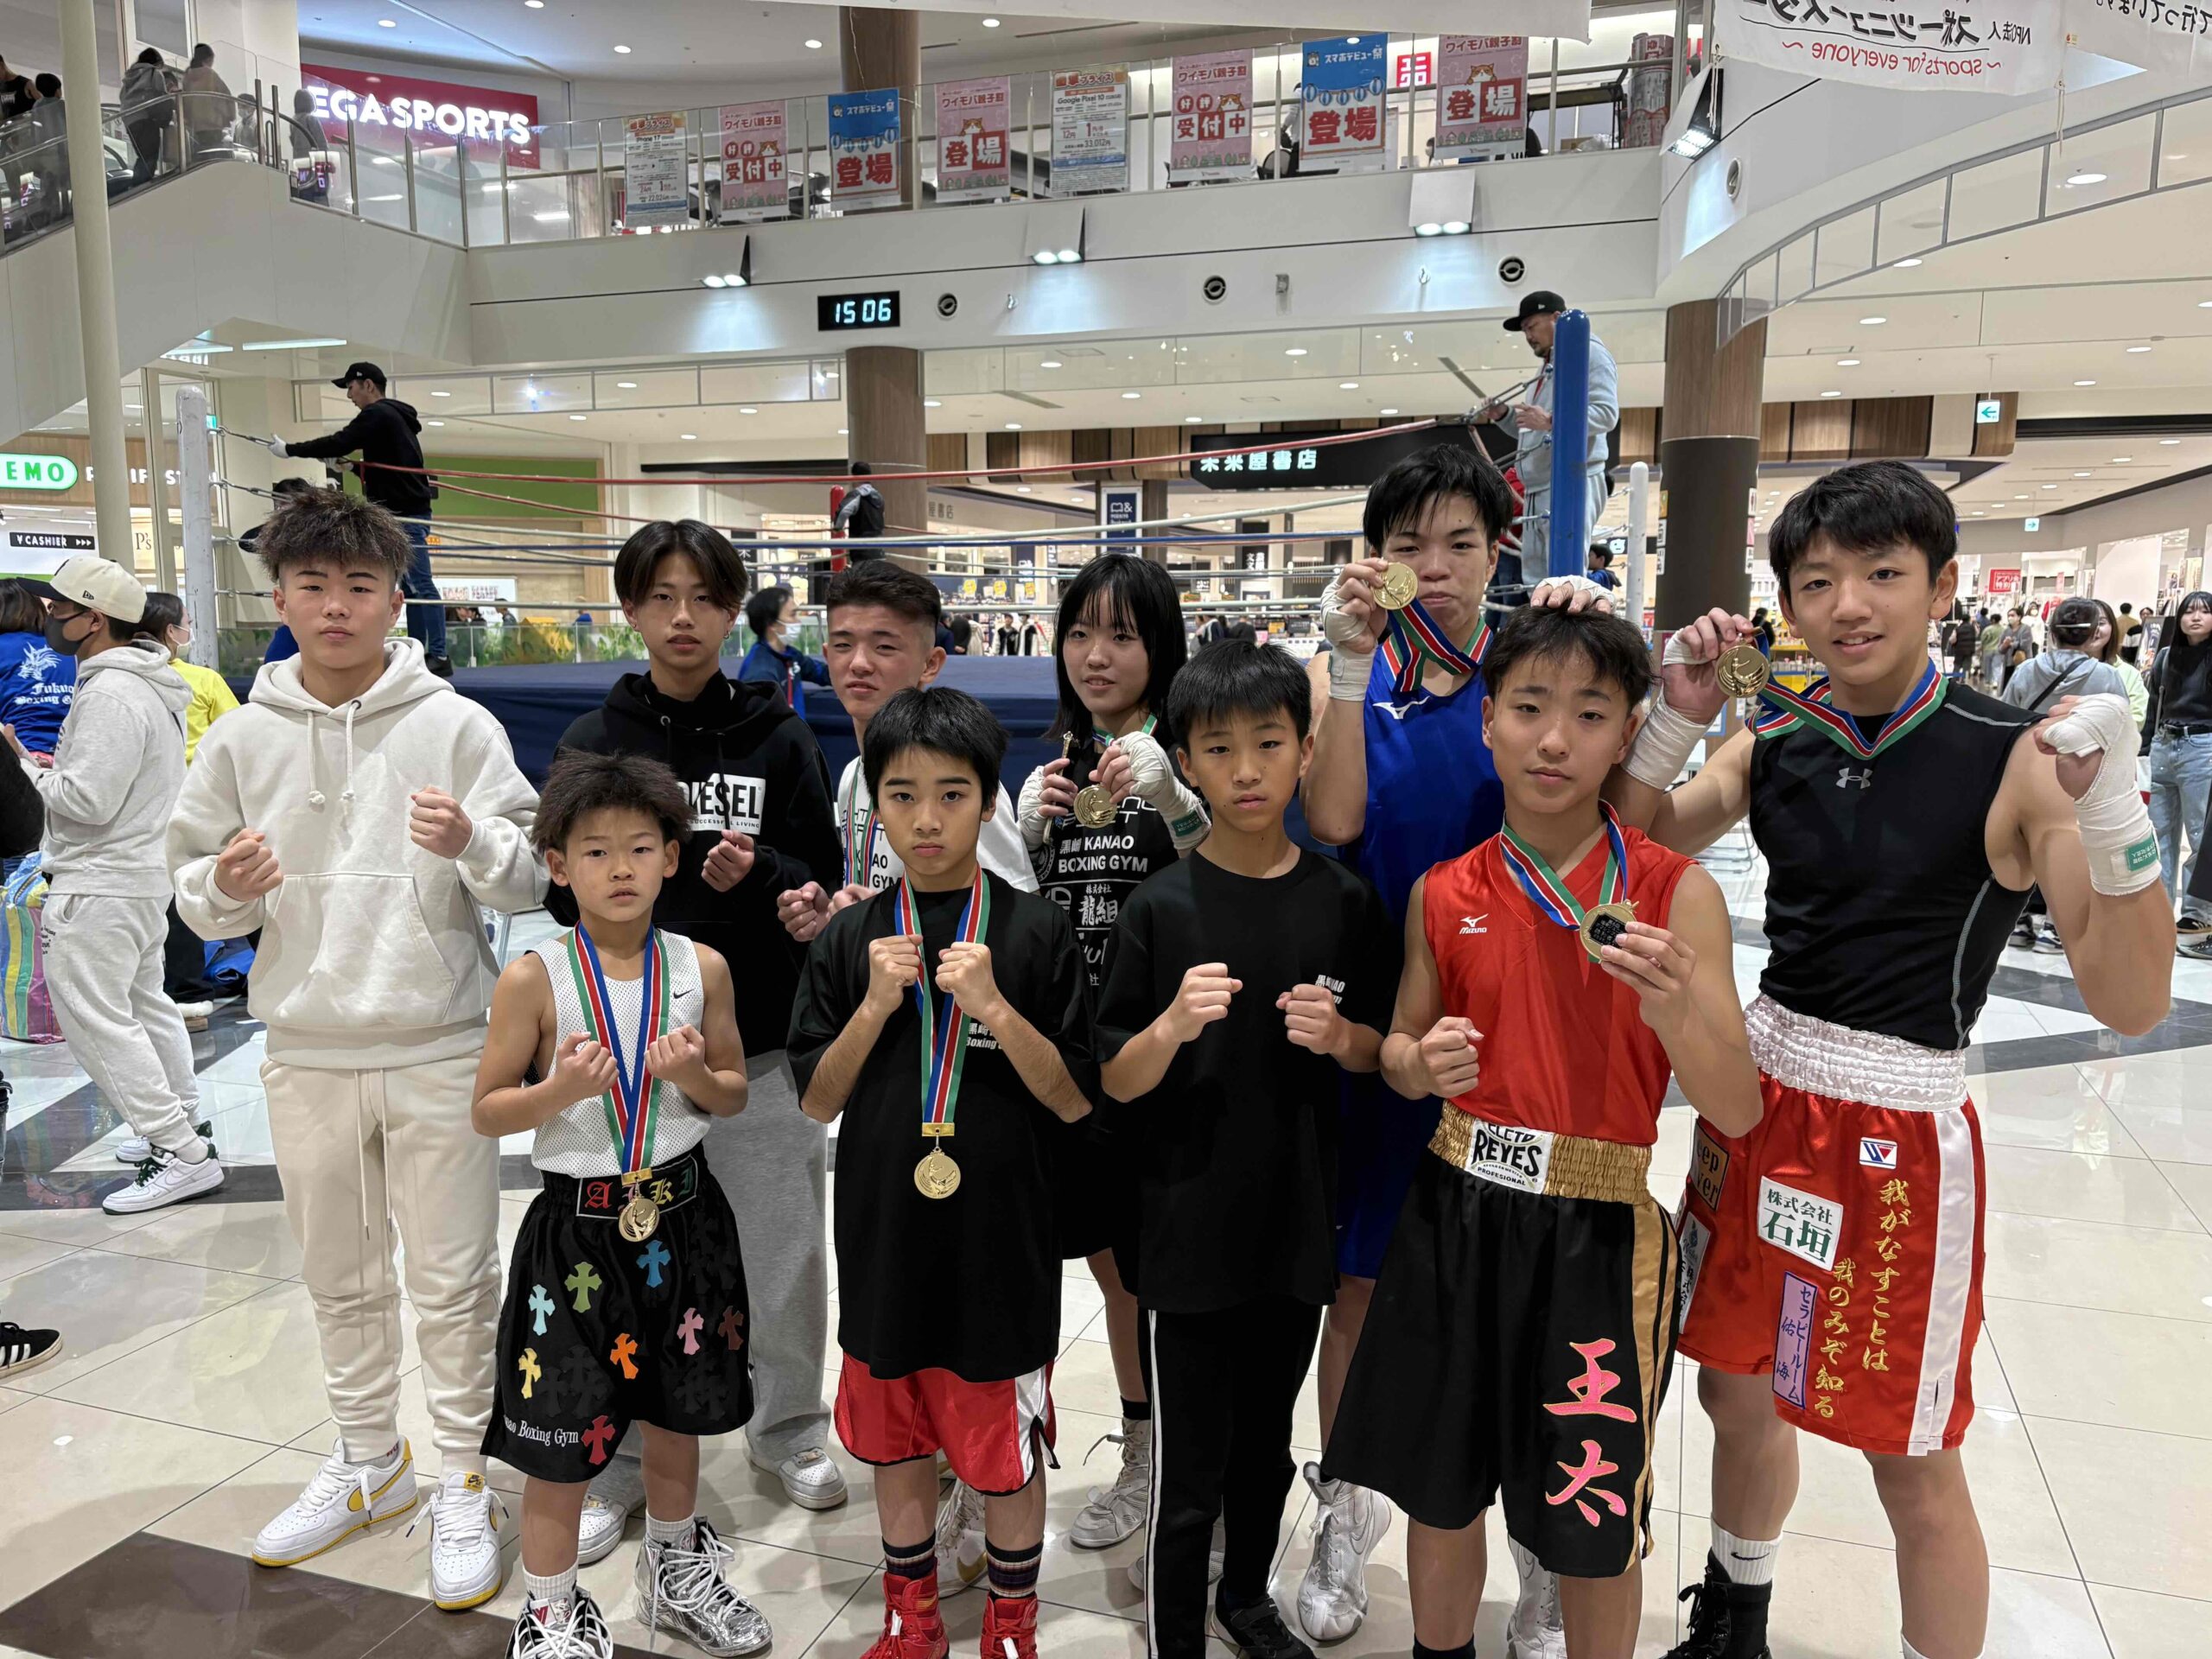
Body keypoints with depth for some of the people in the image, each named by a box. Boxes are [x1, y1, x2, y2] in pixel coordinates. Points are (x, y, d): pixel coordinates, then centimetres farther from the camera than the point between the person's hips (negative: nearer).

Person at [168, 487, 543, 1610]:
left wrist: (473, 843, -27)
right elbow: (195, 897, 7)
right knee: (339, 1279, 18)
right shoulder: (242, 738, 4)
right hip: (306, 1053, 4)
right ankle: (369, 1462, 38)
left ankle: (462, 1484, 23)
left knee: (454, 1283, 5)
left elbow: (533, 881, -7)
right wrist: (226, 885, -15)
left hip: (440, 1051, -3)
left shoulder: (456, 725, -5)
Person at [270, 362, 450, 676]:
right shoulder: (395, 416, 20)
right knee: (412, 585, 9)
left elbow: (339, 444, -17)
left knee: (420, 584, -12)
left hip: (405, 513, -10)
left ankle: (439, 657, -14)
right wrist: (337, 460, 12)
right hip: (409, 511, 10)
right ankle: (419, 654, 11)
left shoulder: (378, 415, -10)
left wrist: (289, 449, -7)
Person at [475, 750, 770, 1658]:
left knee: (676, 1411, 19)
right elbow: (487, 1112, -5)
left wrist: (695, 1077, -15)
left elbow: (735, 1095, 6)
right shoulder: (534, 979, -11)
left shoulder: (701, 968, -3)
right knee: (560, 1433, 6)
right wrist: (559, 1090, -23)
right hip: (576, 1224, -3)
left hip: (680, 1216, 3)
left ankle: (676, 1572, 42)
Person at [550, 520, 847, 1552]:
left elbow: (822, 883, 0)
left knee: (783, 1250, 8)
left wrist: (757, 875, -19)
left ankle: (788, 1431, 30)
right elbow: (559, 889, 5)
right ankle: (617, 1458, 26)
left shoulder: (779, 739, 2)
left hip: (761, 1041, 0)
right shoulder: (592, 742, 5)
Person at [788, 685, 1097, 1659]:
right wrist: (875, 1006, -15)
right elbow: (817, 1102, 1)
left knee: (1006, 1440, 12)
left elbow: (1075, 1101, -8)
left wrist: (993, 1007, -21)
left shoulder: (1035, 931, -9)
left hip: (1001, 1234, -2)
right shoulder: (852, 939, -2)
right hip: (884, 1234, 3)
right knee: (894, 1428, 19)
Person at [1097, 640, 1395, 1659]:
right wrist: (1174, 1024, -27)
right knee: (1187, 1472, 7)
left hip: (1297, 1223, 3)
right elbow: (1116, 1082, -7)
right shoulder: (1160, 908, -10)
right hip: (1186, 1230, -3)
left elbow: (1377, 1055, 6)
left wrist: (1340, 1035, -16)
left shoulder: (1344, 902, -3)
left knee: (1267, 1443, 22)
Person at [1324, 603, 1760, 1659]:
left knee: (1595, 1532, 13)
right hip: (1457, 1215, 3)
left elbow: (1737, 1113, -11)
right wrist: (1420, 1064, -12)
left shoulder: (1675, 892, -9)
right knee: (1438, 1492, 17)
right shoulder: (1442, 895, 0)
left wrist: (1673, 1007, -29)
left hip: (1601, 1229, -2)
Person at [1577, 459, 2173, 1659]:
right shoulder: (1773, 742, 0)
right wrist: (1678, 714, -9)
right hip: (1757, 1096, 5)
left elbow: (2130, 1001, -16)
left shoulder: (2014, 760, -13)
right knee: (1735, 1389, 21)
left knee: (1914, 1465, 8)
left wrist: (2109, 801, -29)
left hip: (1899, 1133, -5)